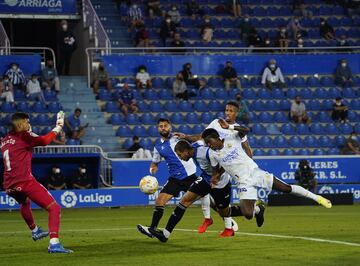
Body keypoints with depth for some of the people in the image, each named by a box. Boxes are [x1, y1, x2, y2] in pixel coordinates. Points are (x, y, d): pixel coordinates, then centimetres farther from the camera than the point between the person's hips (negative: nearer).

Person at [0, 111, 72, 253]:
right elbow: (44, 141, -13)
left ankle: (35, 231, 57)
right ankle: (54, 244, -25)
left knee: (25, 202, 42)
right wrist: (58, 127, -3)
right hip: (25, 182, -8)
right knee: (54, 208, -8)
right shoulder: (23, 136, -3)